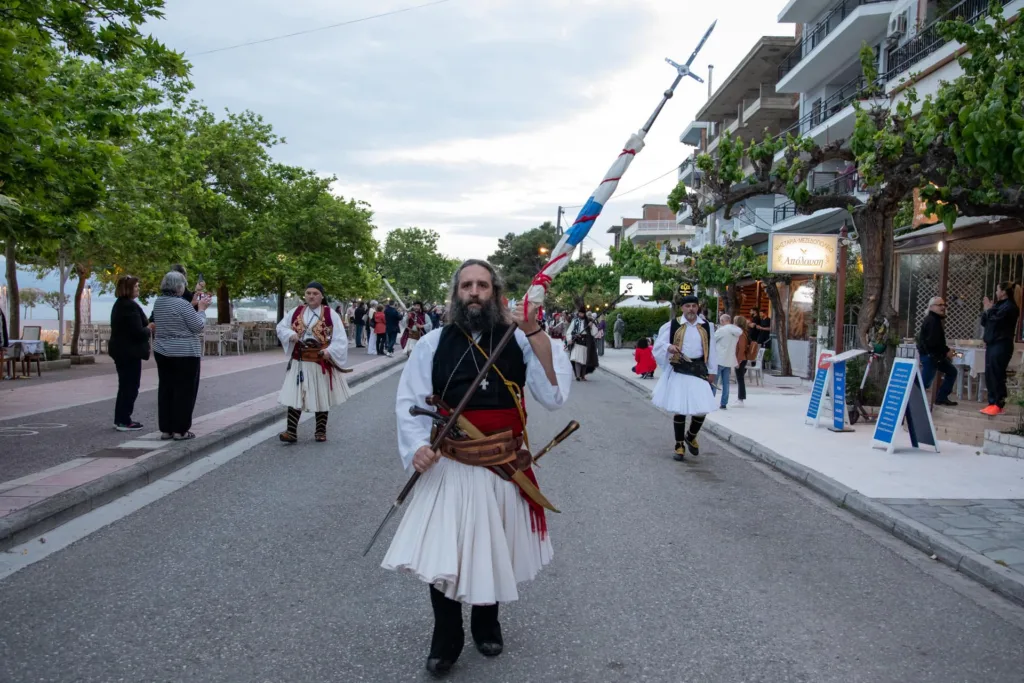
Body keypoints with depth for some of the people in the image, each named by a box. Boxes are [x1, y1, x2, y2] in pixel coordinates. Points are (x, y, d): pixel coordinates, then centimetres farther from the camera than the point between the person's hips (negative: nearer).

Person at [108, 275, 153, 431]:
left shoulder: (119, 304, 13)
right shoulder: (130, 306, -19)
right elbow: (138, 332, -23)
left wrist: (146, 326, 11)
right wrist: (149, 328, -4)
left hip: (120, 349, 10)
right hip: (130, 351, -10)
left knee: (124, 385, 16)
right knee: (130, 386, -2)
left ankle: (120, 419, 22)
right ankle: (124, 421, 2)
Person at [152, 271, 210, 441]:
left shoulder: (158, 303, 7)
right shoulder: (182, 304, -17)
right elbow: (198, 327, -12)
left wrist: (194, 305, 15)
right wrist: (201, 308, 0)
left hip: (162, 352, 8)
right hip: (185, 354, -7)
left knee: (165, 389, 11)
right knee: (184, 391, 0)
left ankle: (165, 429, 14)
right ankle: (180, 430, 3)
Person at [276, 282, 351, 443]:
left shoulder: (330, 315, -7)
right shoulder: (296, 312, 4)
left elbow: (340, 339, -10)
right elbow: (281, 327, 11)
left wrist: (330, 351, -25)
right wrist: (291, 335, -10)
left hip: (321, 363, -2)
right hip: (299, 362, 2)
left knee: (321, 397, 9)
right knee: (294, 396, -3)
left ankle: (321, 431, 22)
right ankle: (291, 431, 0)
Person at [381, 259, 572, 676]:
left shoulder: (518, 340, -5)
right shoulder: (433, 344, -6)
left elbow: (554, 396, -16)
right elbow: (409, 402, -3)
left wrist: (534, 332, -24)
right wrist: (417, 446, -21)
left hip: (505, 469, 1)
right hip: (449, 470, -1)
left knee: (494, 553, 18)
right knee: (441, 559, 0)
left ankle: (486, 625, 46)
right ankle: (446, 641, 28)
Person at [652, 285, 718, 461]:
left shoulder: (706, 326, 4)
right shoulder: (673, 325, -2)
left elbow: (711, 350, 9)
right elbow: (658, 345, 1)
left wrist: (712, 371, 7)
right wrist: (669, 347, -20)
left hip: (699, 370, 2)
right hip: (679, 370, -2)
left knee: (702, 409, -2)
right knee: (679, 409, 2)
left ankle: (691, 436, 29)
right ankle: (679, 446, 17)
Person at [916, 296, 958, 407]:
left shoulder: (937, 319, 16)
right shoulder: (931, 320, -18)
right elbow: (933, 342, -25)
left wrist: (946, 351, 5)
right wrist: (946, 351, -14)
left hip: (935, 355, 11)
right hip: (929, 355, -11)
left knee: (951, 371, 16)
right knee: (925, 382, -12)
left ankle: (942, 397, 17)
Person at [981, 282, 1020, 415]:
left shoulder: (1010, 307, -10)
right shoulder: (999, 305, 17)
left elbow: (995, 320, -20)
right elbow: (984, 322, 16)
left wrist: (989, 309, -4)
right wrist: (988, 309, 1)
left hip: (1002, 345, -9)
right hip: (992, 344, 9)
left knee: (997, 375, -8)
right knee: (989, 375, 8)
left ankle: (998, 405, -4)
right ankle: (992, 403, 12)